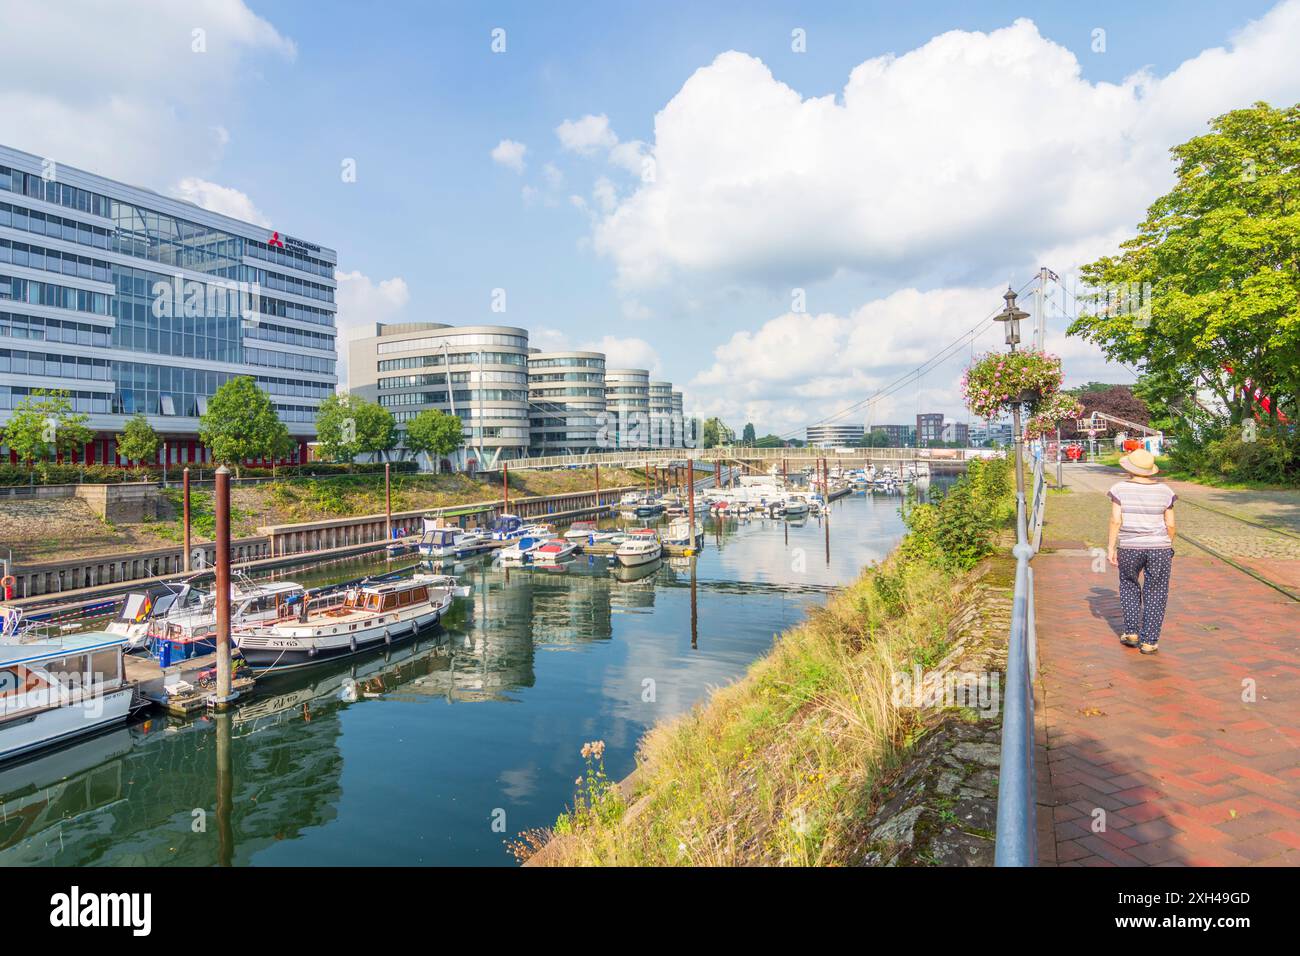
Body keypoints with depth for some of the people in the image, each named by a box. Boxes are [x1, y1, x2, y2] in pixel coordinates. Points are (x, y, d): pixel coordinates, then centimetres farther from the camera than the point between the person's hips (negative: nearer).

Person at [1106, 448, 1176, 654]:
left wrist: (1111, 547, -4)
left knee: (1129, 586, 21)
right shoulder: (1164, 491, -1)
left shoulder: (1120, 488, -6)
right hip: (1159, 547, 1)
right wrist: (1168, 547, 15)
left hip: (1129, 548, -1)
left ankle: (1131, 632, 19)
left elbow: (1116, 520, -10)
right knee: (1155, 594, 9)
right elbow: (1170, 524, 1)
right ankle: (1148, 642, 11)